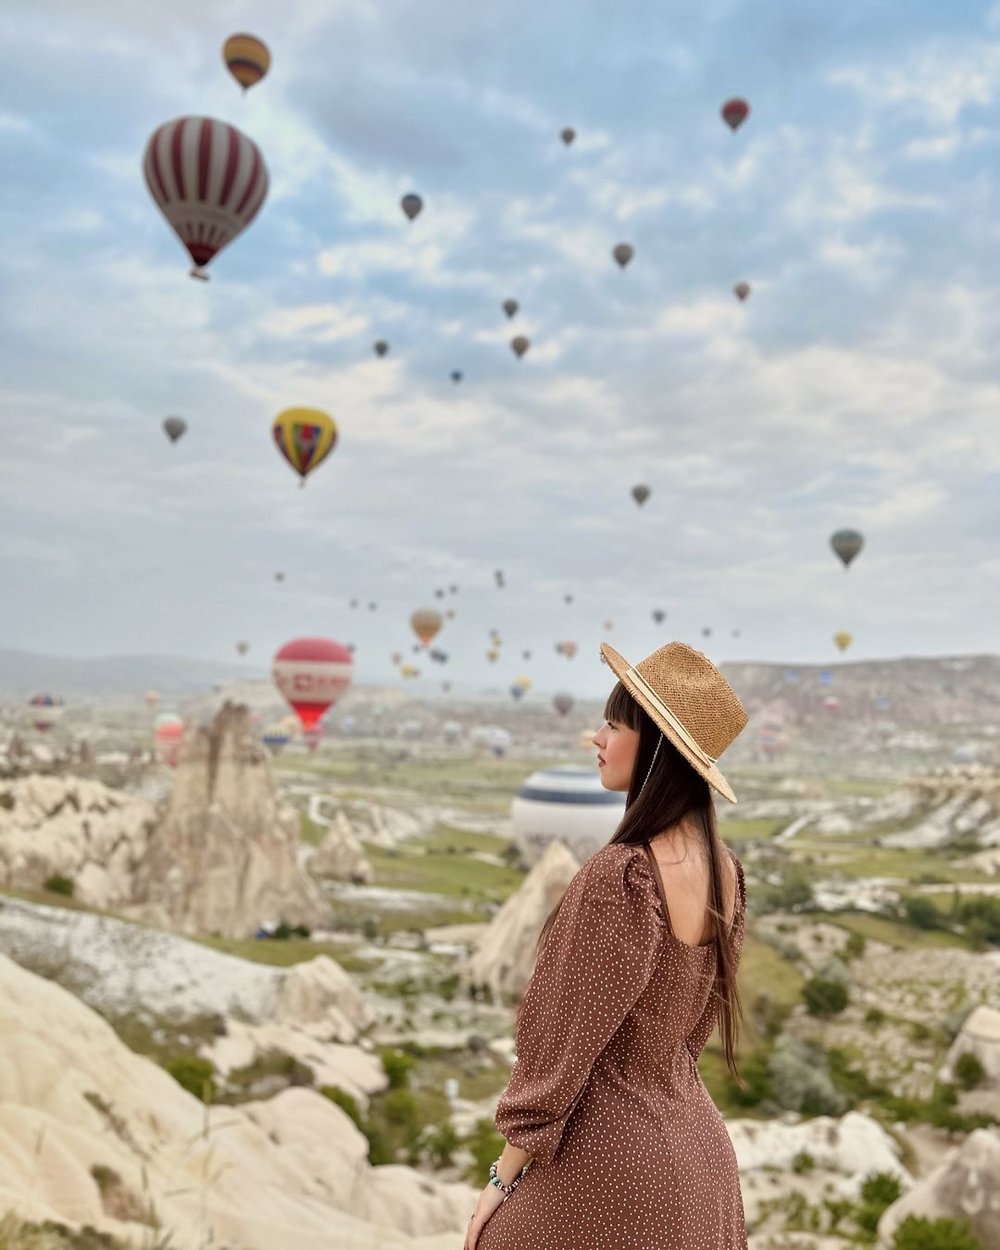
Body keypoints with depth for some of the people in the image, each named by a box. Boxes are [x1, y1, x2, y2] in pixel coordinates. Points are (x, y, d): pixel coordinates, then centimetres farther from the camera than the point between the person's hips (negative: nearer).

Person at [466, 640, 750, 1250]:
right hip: (695, 1147, 7)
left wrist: (503, 1178, -9)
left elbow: (565, 1042, -20)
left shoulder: (620, 876, -26)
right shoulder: (726, 870, -3)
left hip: (609, 1155, -7)